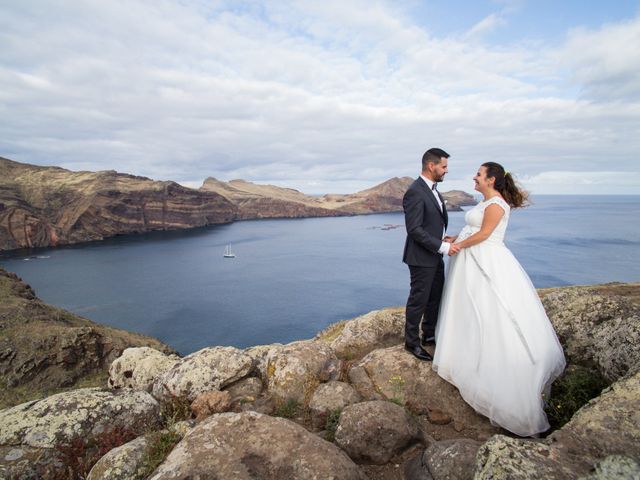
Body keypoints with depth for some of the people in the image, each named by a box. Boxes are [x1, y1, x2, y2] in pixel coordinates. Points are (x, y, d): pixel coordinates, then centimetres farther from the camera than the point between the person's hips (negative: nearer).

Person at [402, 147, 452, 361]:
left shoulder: (433, 189, 10)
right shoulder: (415, 192, -20)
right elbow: (414, 229, -24)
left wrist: (445, 240, 4)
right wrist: (442, 247, -21)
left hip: (435, 255, 9)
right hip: (422, 257, -9)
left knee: (436, 297, 19)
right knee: (419, 300, 4)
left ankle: (430, 334, 37)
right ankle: (412, 341, 22)